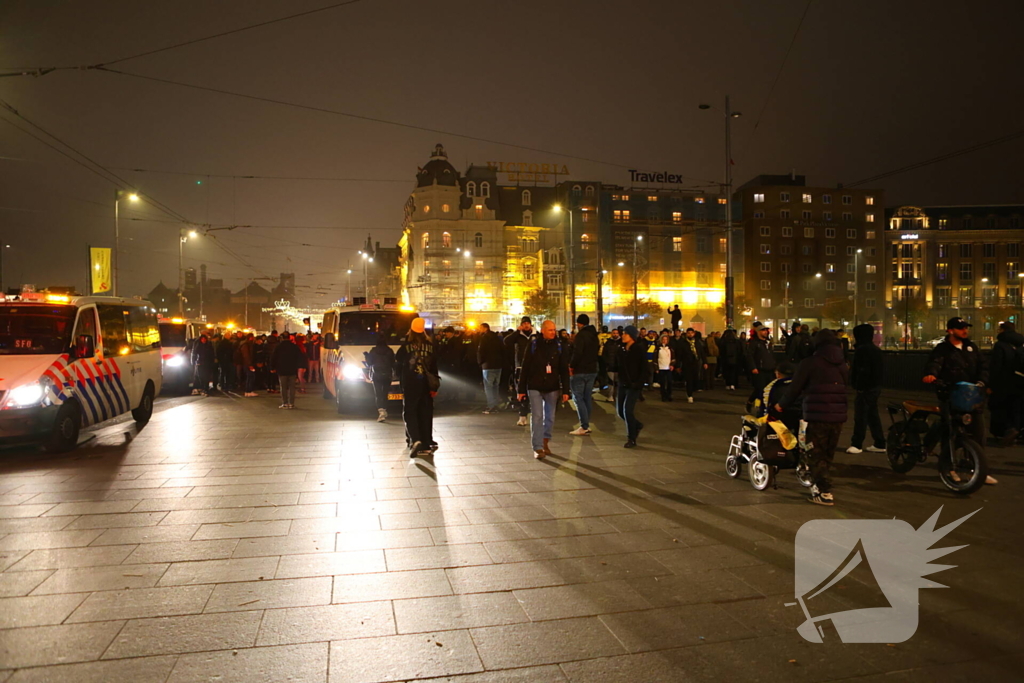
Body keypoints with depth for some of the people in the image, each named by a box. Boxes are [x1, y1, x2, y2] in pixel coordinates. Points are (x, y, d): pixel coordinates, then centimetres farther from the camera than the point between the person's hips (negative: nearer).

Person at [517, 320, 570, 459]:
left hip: (552, 387, 2)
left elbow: (564, 370, 0)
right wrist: (522, 389, -5)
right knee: (537, 417, -5)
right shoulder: (533, 343, -6)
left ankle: (545, 442, 29)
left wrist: (565, 390, -5)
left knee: (550, 417, 11)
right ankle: (538, 448, 0)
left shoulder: (559, 345, -2)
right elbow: (525, 367, -3)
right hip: (535, 387, -2)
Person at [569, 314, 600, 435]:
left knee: (578, 398, -5)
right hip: (592, 370, 8)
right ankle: (586, 424, 16)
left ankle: (584, 426, -10)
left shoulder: (581, 335, -14)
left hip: (580, 371, -8)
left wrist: (571, 366, -12)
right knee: (587, 398, 12)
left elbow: (577, 352, -23)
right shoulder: (594, 335, 13)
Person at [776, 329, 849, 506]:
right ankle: (818, 486, 28)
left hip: (817, 416, -6)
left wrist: (782, 405, 11)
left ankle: (824, 493, -5)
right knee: (828, 455, 18)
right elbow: (843, 390, 16)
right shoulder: (842, 365, 13)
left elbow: (795, 387, -3)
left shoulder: (810, 363, -6)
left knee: (816, 455, 1)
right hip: (838, 416, 6)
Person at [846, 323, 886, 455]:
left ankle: (857, 444, -1)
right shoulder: (876, 350, 15)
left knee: (860, 416, -5)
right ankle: (879, 444, 18)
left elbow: (862, 371, -21)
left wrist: (857, 385, -14)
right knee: (872, 415, 14)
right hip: (875, 387, 10)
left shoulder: (862, 350, -15)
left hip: (866, 388, -10)